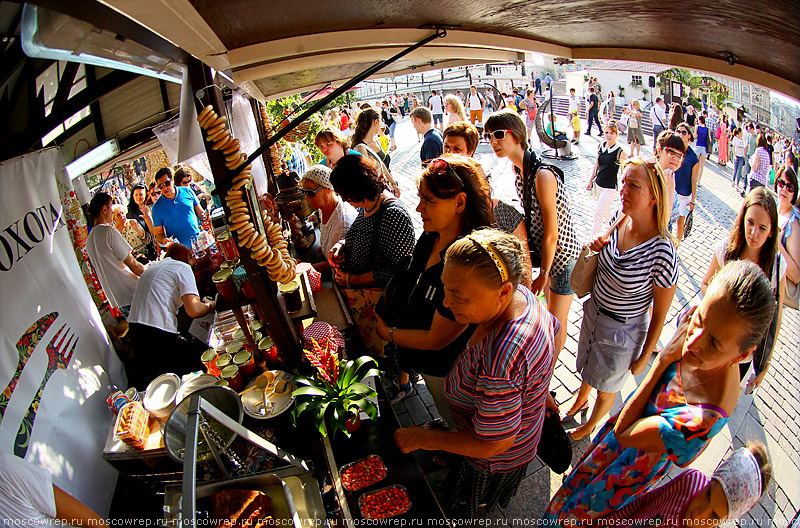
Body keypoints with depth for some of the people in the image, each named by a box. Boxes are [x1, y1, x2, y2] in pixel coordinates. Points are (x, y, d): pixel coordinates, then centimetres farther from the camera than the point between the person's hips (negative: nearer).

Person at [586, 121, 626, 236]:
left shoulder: (619, 152, -13)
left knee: (598, 215, -11)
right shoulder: (601, 147, 3)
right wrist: (591, 181, 16)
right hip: (598, 184, 6)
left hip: (610, 187, -6)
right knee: (605, 210, 24)